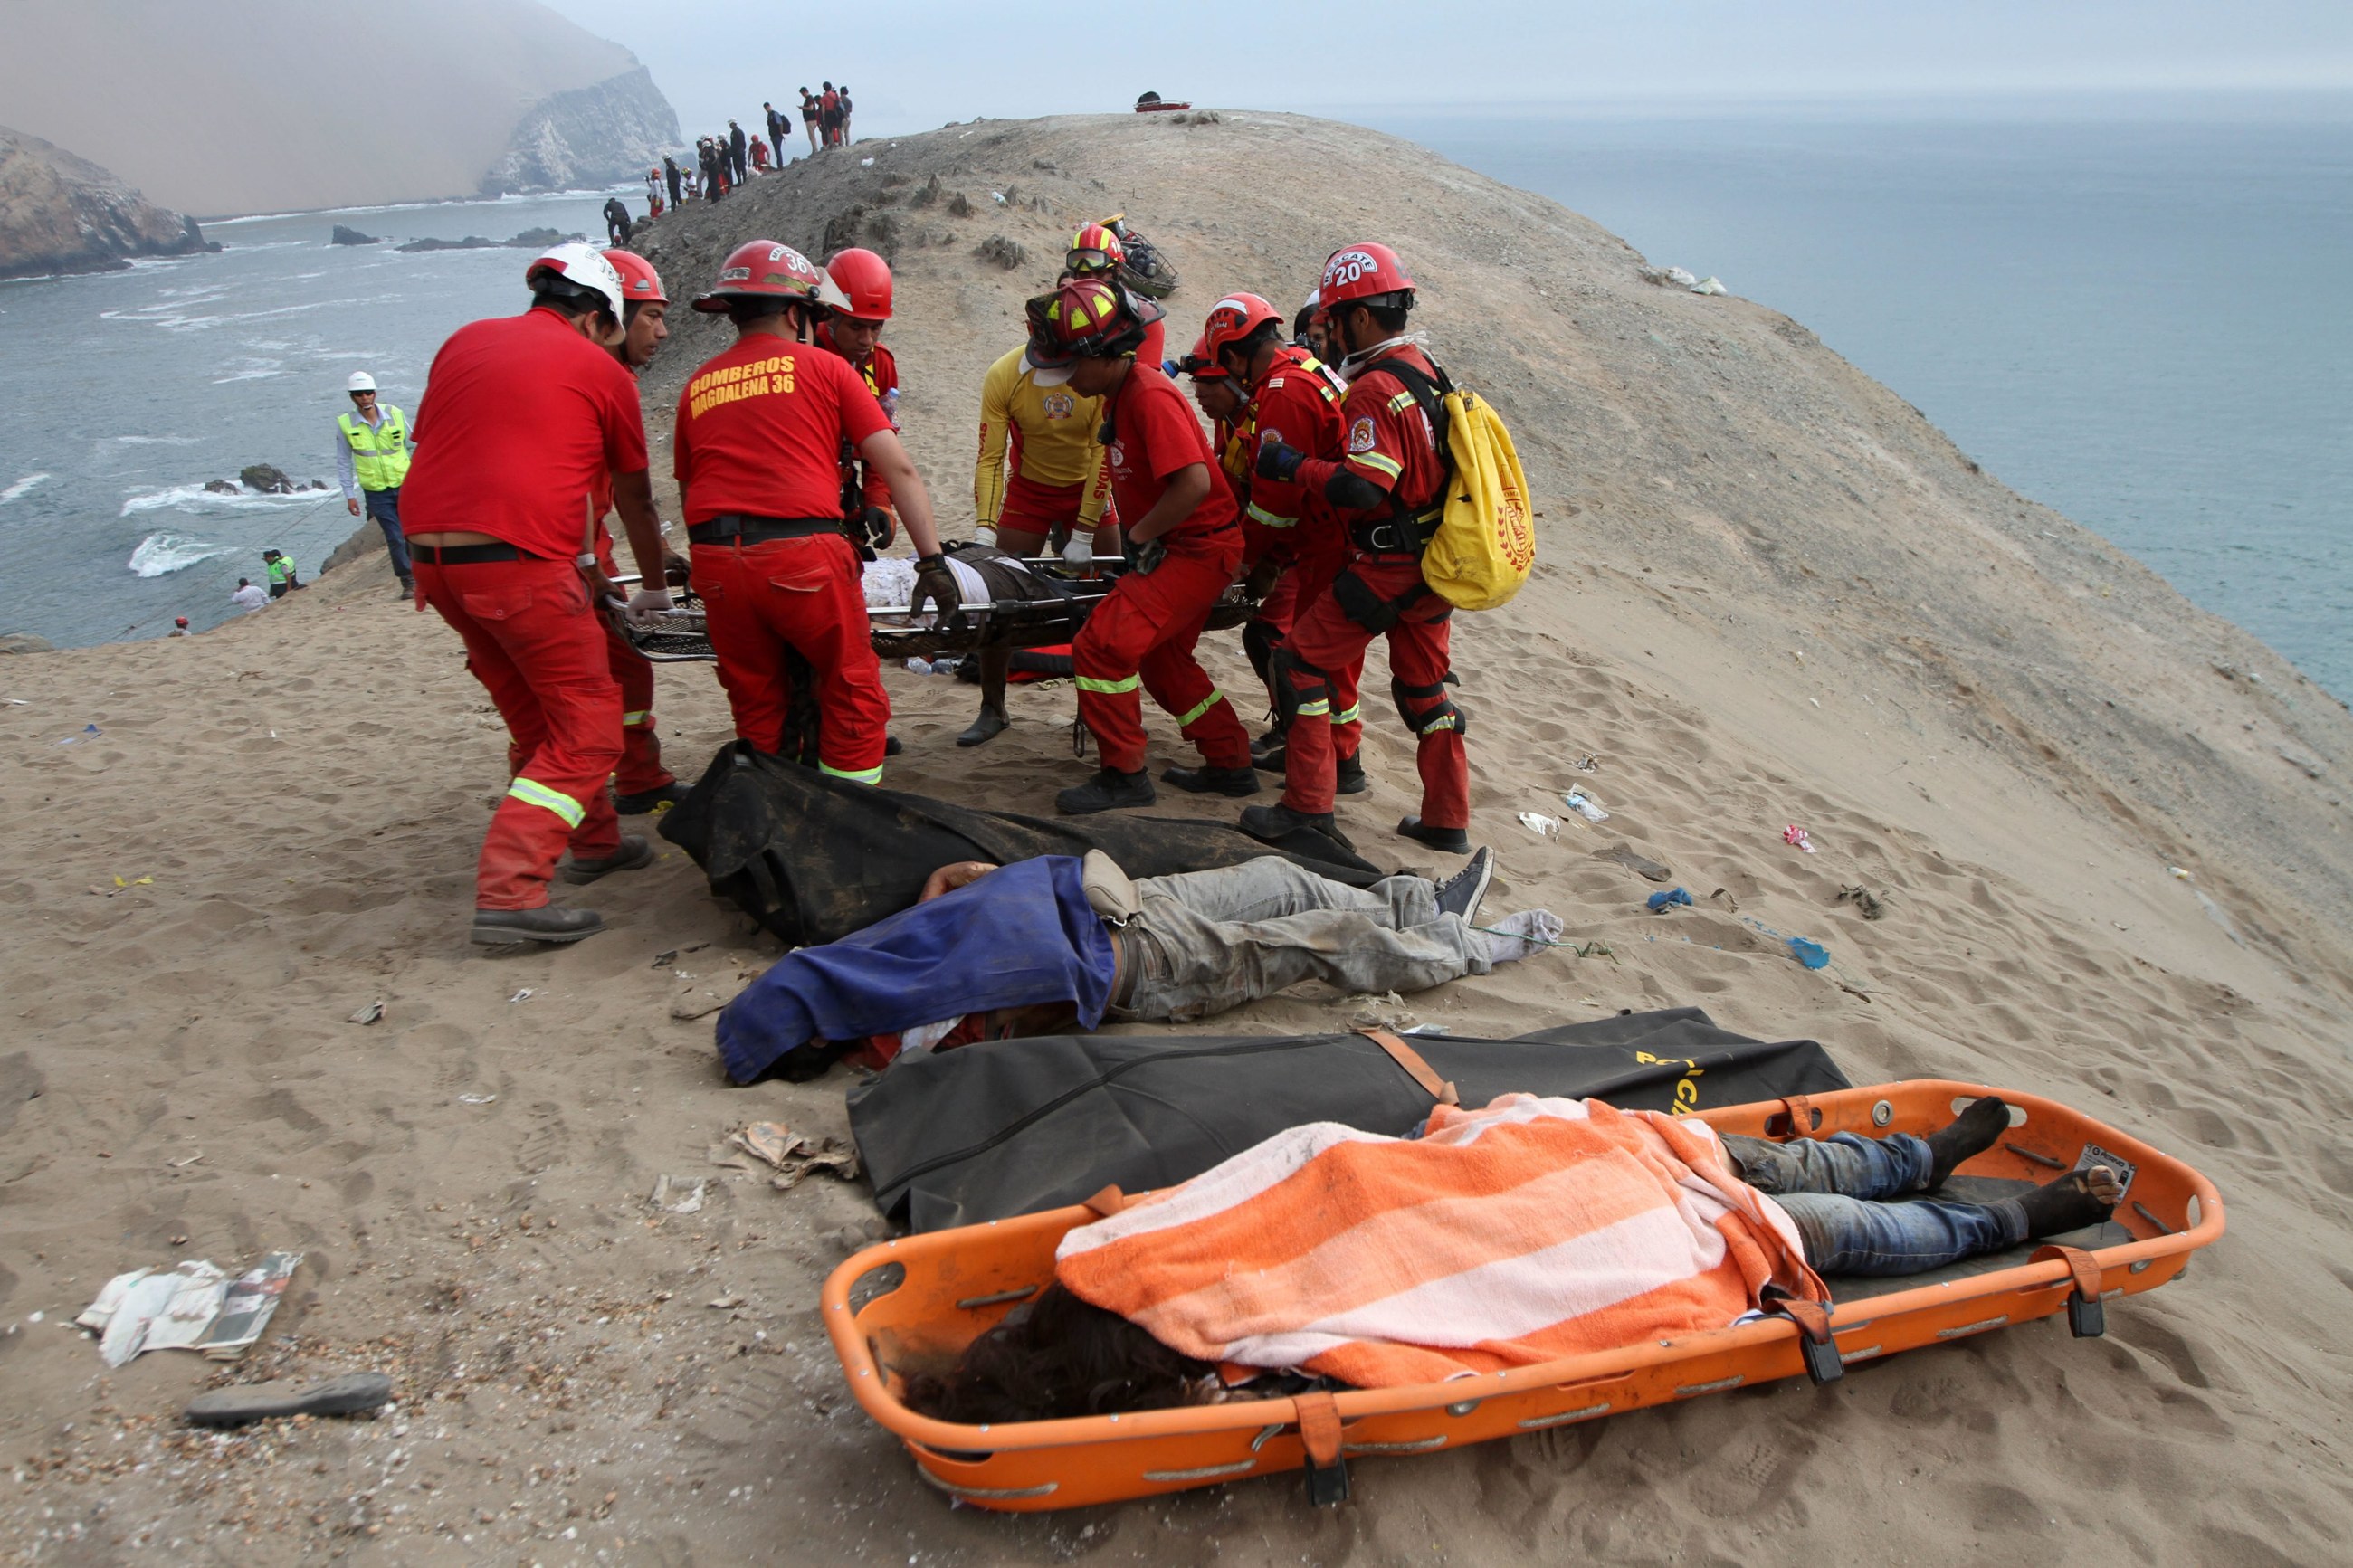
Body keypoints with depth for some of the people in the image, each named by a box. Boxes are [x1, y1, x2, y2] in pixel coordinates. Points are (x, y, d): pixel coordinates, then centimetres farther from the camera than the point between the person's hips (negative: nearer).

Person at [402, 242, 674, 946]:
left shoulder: (462, 343, 22)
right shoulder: (600, 371, 7)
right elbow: (635, 500, 17)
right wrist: (653, 588, 34)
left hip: (433, 559, 7)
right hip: (520, 563, -7)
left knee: (537, 714, 22)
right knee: (588, 730, 2)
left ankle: (595, 842, 37)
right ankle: (508, 894, -7)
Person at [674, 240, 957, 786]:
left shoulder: (697, 386, 19)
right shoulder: (824, 367, 10)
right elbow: (898, 469, 4)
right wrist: (933, 561, 5)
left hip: (717, 562, 4)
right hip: (803, 554, -4)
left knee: (757, 708, 17)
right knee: (852, 694, 10)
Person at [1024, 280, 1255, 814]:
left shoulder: (1150, 396, -23)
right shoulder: (1119, 393, 8)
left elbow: (1193, 483, -30)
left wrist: (1138, 537, -19)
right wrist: (1137, 539, 10)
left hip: (1199, 547, -11)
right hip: (1173, 548, 11)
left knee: (1102, 645, -16)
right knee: (1163, 657, 22)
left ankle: (1124, 775, -3)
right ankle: (1231, 765, 33)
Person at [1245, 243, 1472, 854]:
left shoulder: (1375, 390, -20)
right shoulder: (1425, 369, 10)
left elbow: (1363, 489, -27)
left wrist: (1293, 465, -16)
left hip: (1388, 566, -9)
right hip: (1434, 563, 9)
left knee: (1301, 661, 0)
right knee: (1423, 684, 18)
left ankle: (1308, 804, 2)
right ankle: (1448, 820, 25)